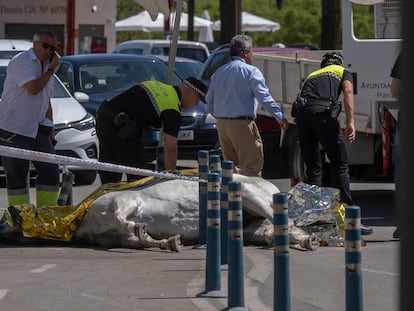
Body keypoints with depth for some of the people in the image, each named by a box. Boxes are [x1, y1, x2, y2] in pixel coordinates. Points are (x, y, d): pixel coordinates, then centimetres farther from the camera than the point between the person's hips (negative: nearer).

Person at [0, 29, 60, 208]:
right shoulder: (21, 62, -10)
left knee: (51, 171, 1)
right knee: (16, 175, -4)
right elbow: (33, 88, -22)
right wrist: (51, 70, -9)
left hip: (38, 130, 8)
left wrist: (50, 129, 16)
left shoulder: (46, 66, 16)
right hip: (14, 130, -8)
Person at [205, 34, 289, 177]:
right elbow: (264, 97, -13)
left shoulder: (218, 73, 14)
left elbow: (209, 101, 18)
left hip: (221, 123, 7)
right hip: (242, 124, -7)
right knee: (251, 166, -6)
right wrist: (280, 117, -10)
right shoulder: (251, 71, -7)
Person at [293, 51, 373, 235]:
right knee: (340, 165, 0)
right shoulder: (343, 72, 26)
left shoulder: (312, 76, 38)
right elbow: (348, 91, 2)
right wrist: (350, 122, -11)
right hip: (324, 110, -4)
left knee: (312, 168, 13)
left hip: (301, 112, 4)